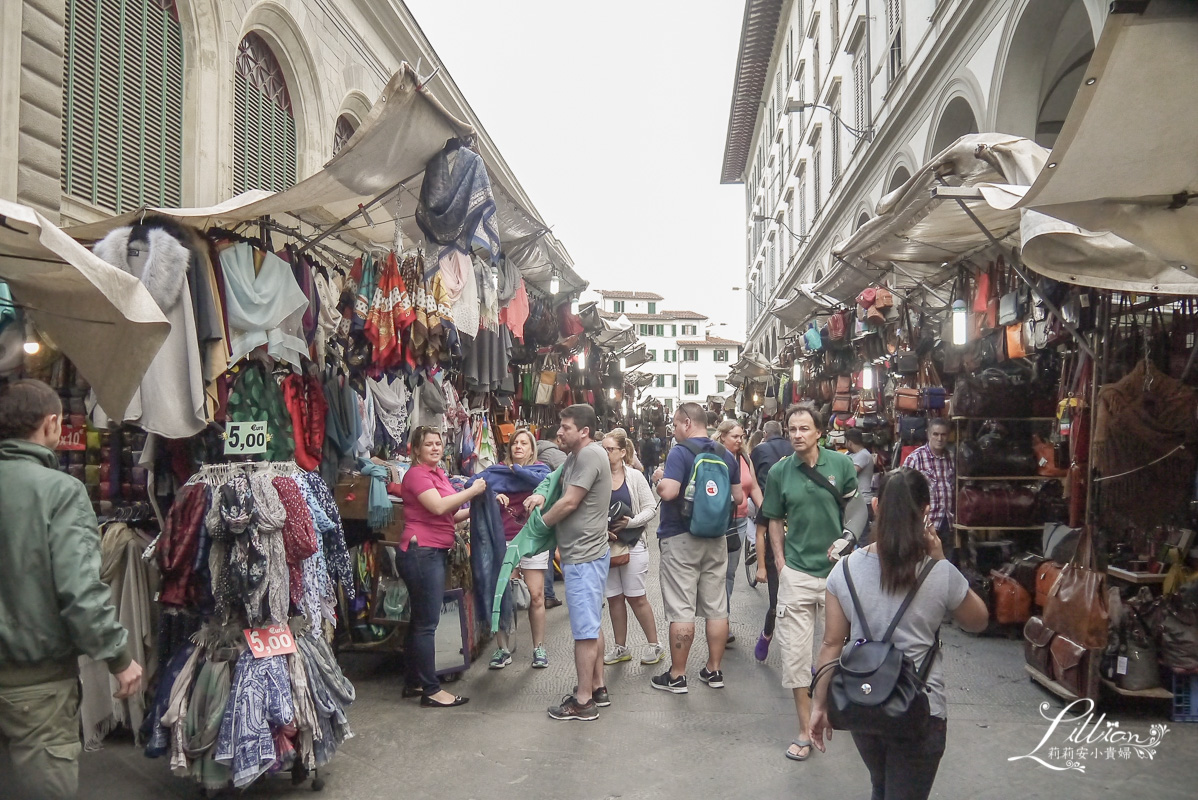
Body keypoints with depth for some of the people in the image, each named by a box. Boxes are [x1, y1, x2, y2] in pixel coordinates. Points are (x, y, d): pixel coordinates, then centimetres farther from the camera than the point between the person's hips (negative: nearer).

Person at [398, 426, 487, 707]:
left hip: (435, 552, 10)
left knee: (420, 620, 16)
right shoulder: (417, 474, -11)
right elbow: (438, 507, -24)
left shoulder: (438, 473, 17)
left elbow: (451, 515, 18)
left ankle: (413, 683, 25)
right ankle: (431, 690, 1)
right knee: (427, 623, -5)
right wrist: (472, 491, -16)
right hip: (421, 551, -10)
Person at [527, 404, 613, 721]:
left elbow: (569, 503, -19)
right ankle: (598, 688, 29)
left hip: (583, 556, -11)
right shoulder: (576, 456, 14)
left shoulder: (590, 454, -18)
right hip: (584, 553, 11)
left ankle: (583, 701, 4)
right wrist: (543, 496, 0)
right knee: (592, 625, 18)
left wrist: (539, 523, -5)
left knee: (585, 629, -3)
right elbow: (560, 482, 22)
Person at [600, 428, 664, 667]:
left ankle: (655, 645, 17)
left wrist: (631, 522, -16)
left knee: (636, 597, 2)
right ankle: (621, 648, 23)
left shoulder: (634, 476, -3)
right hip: (606, 544, 2)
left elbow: (651, 508, -3)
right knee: (614, 598, 10)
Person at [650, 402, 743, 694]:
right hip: (716, 539, 6)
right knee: (716, 607, 11)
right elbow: (738, 498, 10)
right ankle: (714, 670, 20)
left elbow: (668, 492, -24)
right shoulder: (727, 456, 6)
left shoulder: (680, 453, -13)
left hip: (681, 538, -6)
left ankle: (677, 676, 7)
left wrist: (659, 478, -3)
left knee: (681, 611, 0)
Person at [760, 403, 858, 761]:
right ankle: (805, 730, 10)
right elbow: (775, 520, 7)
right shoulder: (779, 472, -1)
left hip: (836, 569, 0)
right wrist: (781, 563, 1)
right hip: (796, 573, 0)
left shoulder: (841, 464, -4)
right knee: (794, 651, -1)